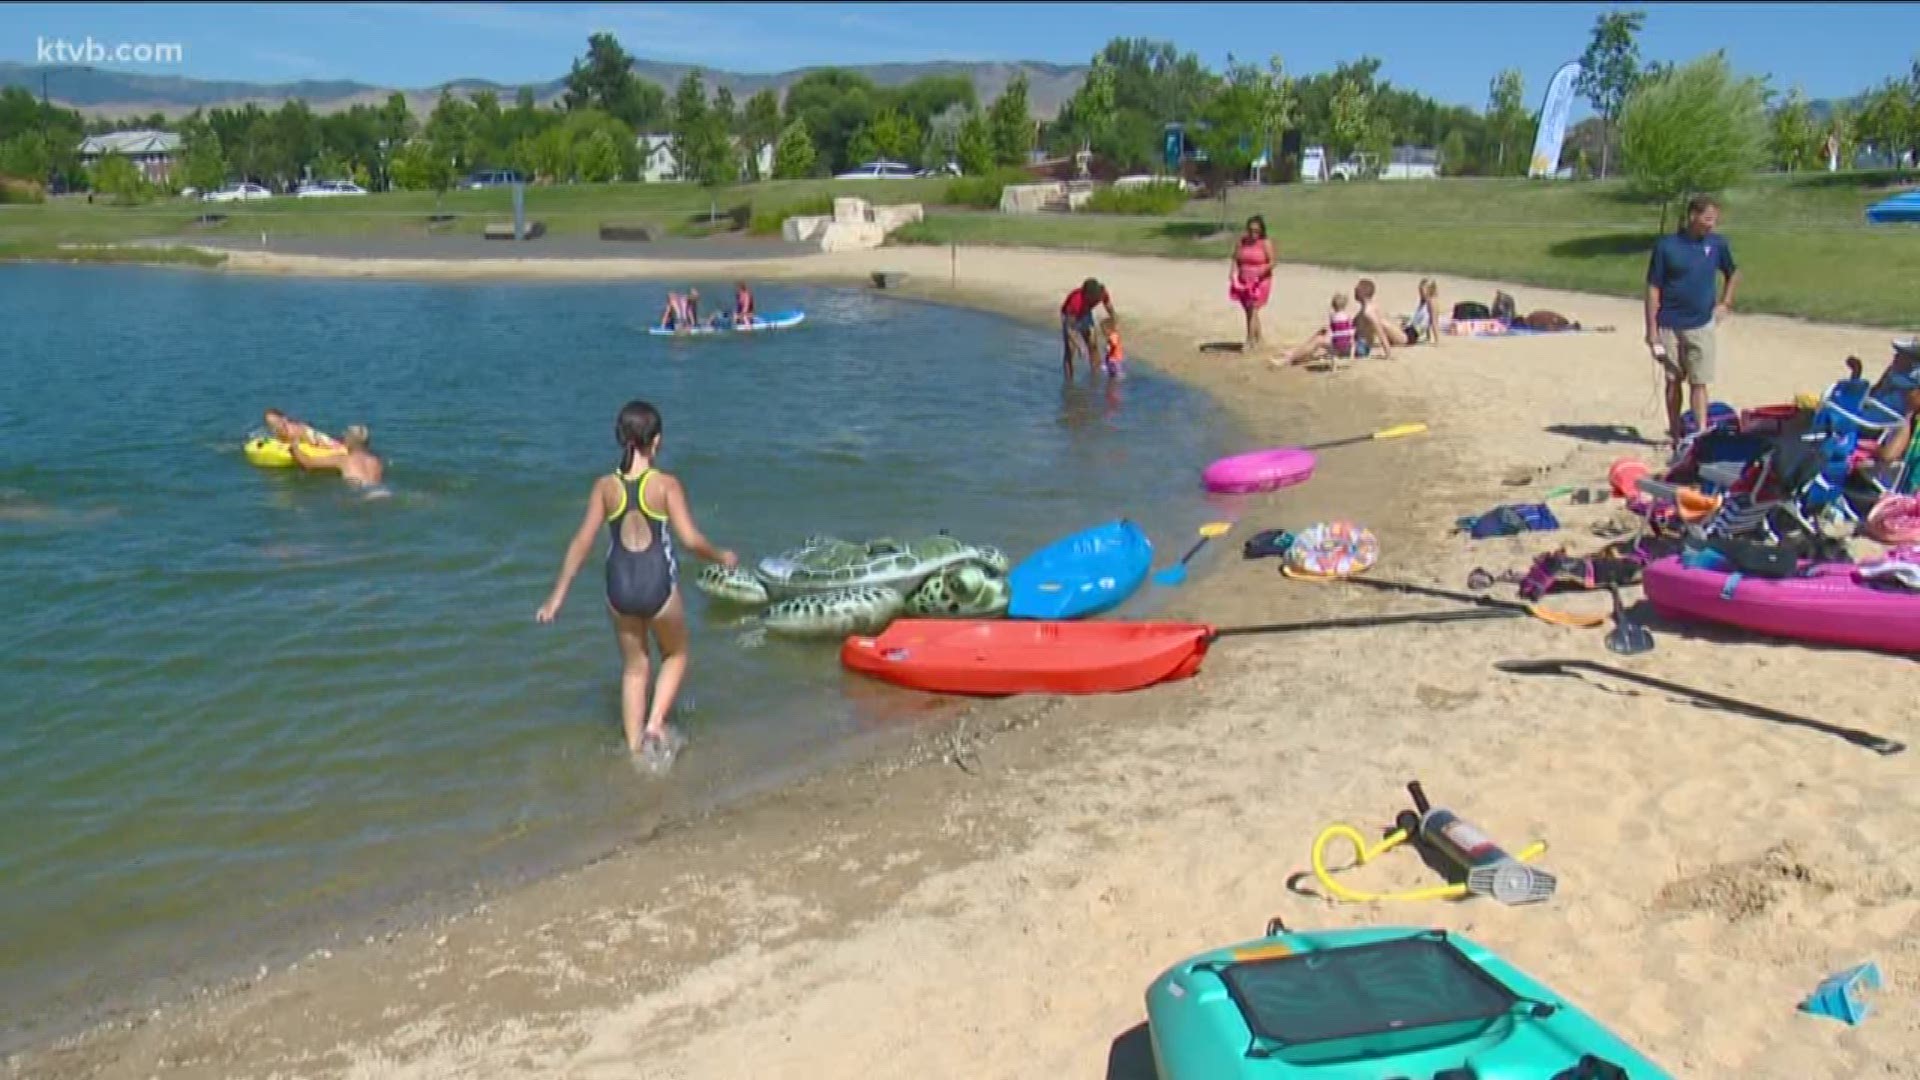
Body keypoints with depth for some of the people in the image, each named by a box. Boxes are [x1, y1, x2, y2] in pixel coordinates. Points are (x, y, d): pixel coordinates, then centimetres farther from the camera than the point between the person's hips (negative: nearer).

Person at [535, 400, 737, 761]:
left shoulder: (605, 486, -2)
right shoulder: (666, 484, -11)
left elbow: (582, 542, -3)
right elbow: (691, 539, -16)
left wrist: (557, 596, 2)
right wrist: (721, 558, 4)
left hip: (620, 586, 3)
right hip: (658, 584, -3)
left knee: (634, 669, 20)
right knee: (675, 655, 24)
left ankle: (634, 748, 24)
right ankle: (655, 725, 8)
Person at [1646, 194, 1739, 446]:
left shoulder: (1718, 244, 2)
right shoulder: (1666, 245, -7)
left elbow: (1733, 274, 21)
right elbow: (1653, 289, -6)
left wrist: (1725, 304, 9)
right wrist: (1652, 330, -9)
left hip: (1702, 324, 1)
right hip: (1669, 326, -1)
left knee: (1699, 383, -2)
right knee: (1673, 381, 9)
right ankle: (1676, 435, 20)